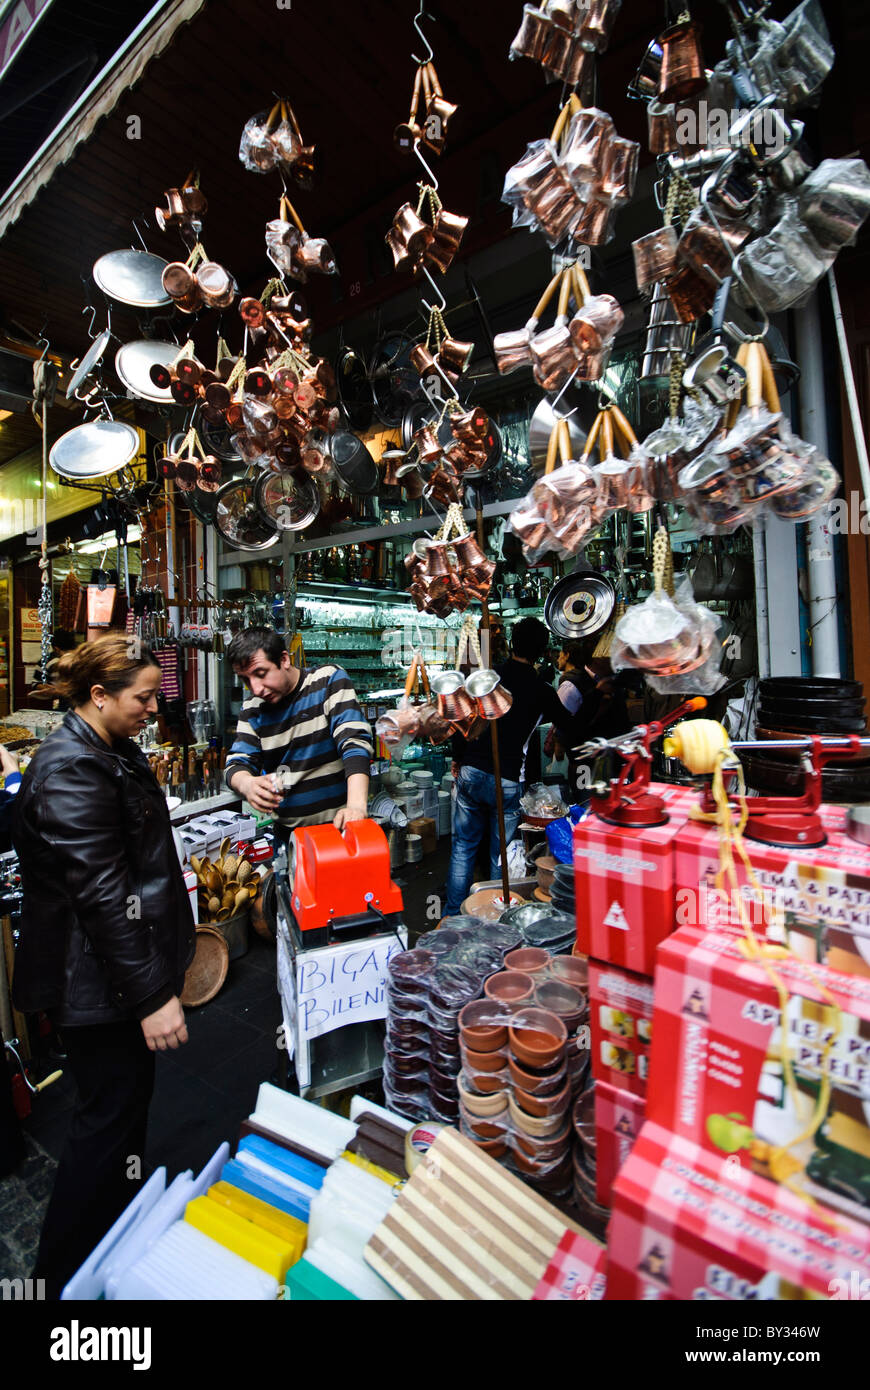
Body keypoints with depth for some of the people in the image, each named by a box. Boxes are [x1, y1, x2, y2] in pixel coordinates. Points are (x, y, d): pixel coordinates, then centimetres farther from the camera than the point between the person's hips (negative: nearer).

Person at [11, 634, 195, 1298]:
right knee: (107, 1115, 8)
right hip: (98, 979, -10)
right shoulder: (70, 770, -25)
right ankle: (65, 1273, 32)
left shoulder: (117, 752, 7)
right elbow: (100, 894, -28)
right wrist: (151, 996, -25)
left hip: (130, 964, 10)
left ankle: (122, 1226, 47)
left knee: (131, 1095, 24)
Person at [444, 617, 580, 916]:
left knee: (463, 846, 16)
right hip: (507, 780, -2)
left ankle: (453, 915, 24)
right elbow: (570, 730, 9)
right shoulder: (542, 691, -4)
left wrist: (458, 758, 15)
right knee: (501, 854, 12)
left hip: (470, 772, 3)